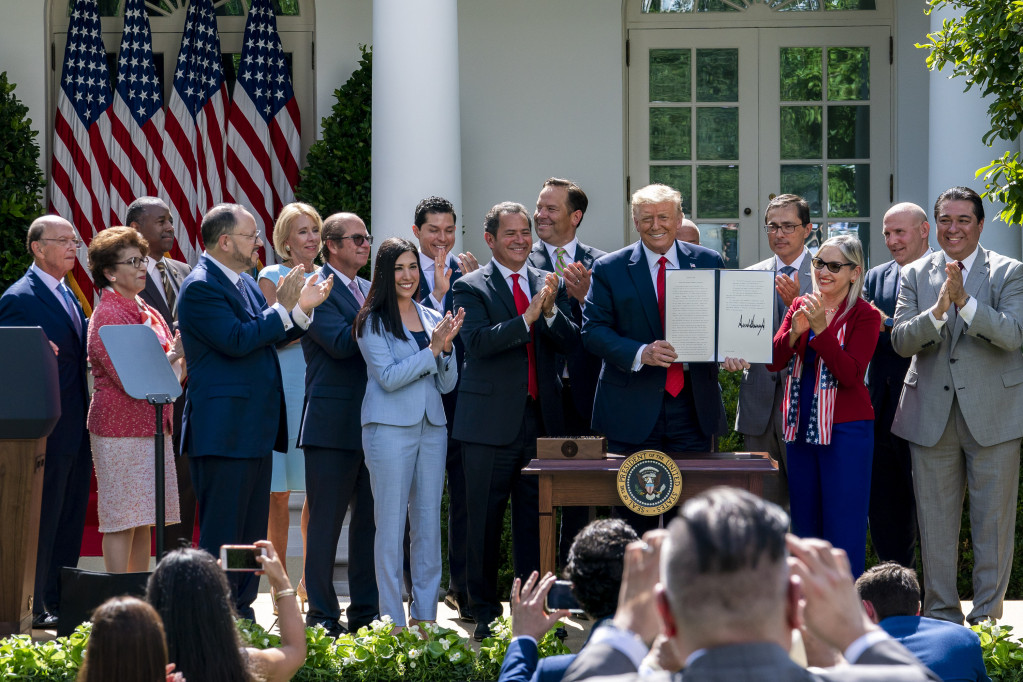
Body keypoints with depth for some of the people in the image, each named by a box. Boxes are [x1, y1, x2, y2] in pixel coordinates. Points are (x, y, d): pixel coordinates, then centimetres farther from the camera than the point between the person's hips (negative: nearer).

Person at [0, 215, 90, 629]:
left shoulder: (68, 297, 18)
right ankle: (35, 607, 0)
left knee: (70, 519, 11)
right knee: (42, 518, -5)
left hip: (74, 428, 9)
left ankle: (62, 603, 17)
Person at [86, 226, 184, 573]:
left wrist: (182, 356, 2)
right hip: (120, 424, -8)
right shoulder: (107, 315, -10)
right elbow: (127, 378, -17)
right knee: (122, 518, -7)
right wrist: (175, 355, -13)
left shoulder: (147, 314, 16)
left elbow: (169, 371, 22)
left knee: (143, 519, 9)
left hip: (152, 424, 8)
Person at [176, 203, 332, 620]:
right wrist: (283, 308, -17)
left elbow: (268, 336, 18)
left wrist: (302, 309, 3)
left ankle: (241, 615, 20)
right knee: (222, 536, -6)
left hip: (255, 429, 10)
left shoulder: (244, 283, 16)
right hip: (224, 431, -10)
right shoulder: (201, 286, -13)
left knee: (252, 533, 13)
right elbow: (237, 340, -22)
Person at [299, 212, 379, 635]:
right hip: (333, 423, -7)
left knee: (370, 520, 10)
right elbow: (340, 343, -19)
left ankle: (366, 612, 17)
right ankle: (322, 617, 3)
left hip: (373, 423, 7)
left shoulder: (370, 291, 17)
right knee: (326, 521, -2)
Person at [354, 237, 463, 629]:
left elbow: (447, 384, 11)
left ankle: (425, 615, 12)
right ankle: (393, 621, 0)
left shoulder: (432, 319, 12)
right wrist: (433, 349, -14)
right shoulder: (372, 321, -2)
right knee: (391, 524, -3)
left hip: (432, 427, 5)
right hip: (390, 428, -5)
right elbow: (388, 377, -12)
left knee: (429, 522, 6)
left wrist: (447, 346, -7)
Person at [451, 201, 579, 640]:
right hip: (490, 421, -3)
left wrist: (551, 310, -15)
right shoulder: (471, 287, 0)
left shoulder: (549, 284, 12)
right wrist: (527, 318, -25)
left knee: (535, 520, 6)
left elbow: (569, 342, 4)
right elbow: (477, 341, -15)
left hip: (541, 418, 4)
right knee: (484, 521, 1)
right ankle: (484, 615, 10)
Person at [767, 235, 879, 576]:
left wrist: (821, 328, -22)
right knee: (804, 523, 10)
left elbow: (850, 374, -15)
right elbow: (773, 362, 3)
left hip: (846, 430, -6)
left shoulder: (864, 315, -5)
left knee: (843, 526, -5)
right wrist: (795, 331, -15)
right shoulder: (799, 306, 11)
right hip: (800, 426, 6)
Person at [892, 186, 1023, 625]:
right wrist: (938, 310, -21)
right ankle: (941, 617, 17)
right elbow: (901, 341, -3)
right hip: (932, 417, 2)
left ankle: (986, 617, 10)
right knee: (934, 522, 7)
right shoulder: (914, 275, 7)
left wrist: (964, 301, -25)